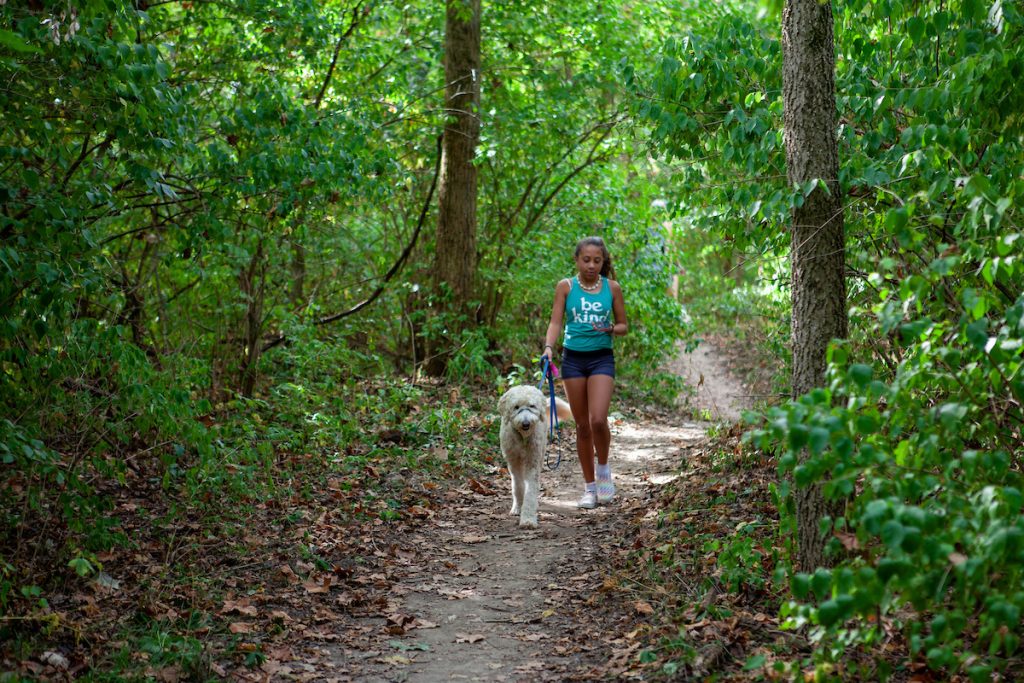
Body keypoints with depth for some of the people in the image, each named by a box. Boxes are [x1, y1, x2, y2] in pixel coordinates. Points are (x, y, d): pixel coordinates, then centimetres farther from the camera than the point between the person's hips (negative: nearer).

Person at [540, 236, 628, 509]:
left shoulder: (612, 288, 3)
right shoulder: (566, 287, 2)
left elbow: (623, 326, 8)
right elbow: (555, 322, -3)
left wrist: (610, 329, -14)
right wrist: (549, 347, -21)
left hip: (602, 358, -1)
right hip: (573, 358, 1)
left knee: (598, 420, -17)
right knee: (582, 425, 6)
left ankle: (603, 469, 10)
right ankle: (590, 487, 16)